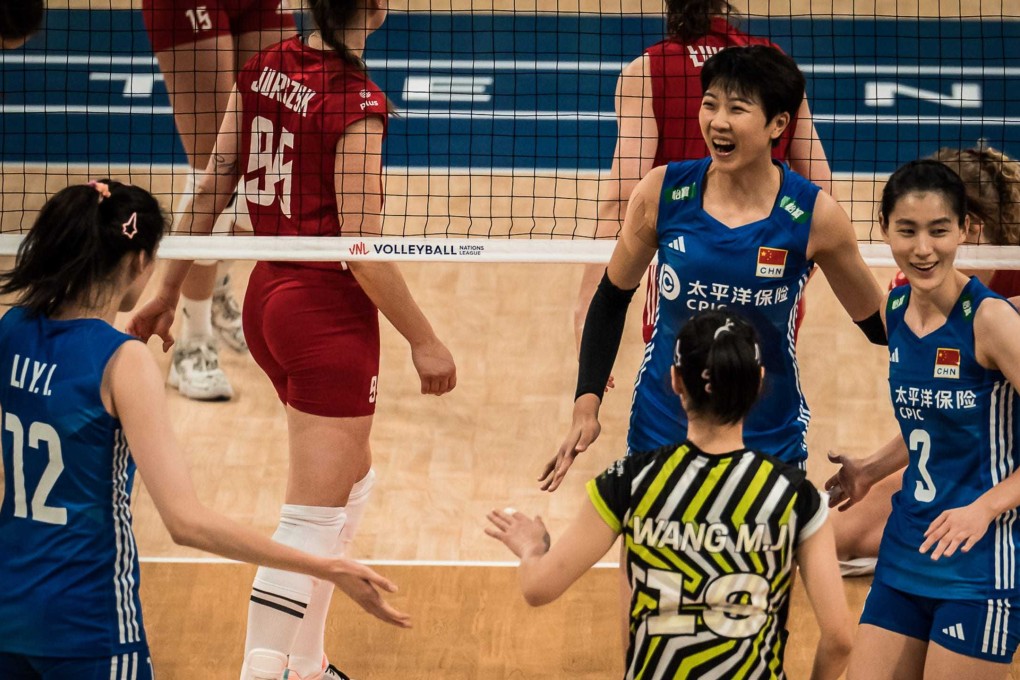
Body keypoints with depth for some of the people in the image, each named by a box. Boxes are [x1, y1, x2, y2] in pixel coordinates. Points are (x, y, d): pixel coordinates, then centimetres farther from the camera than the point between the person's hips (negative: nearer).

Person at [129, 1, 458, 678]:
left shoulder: (264, 69, 2)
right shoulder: (357, 102, -19)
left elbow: (212, 190, 7)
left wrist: (169, 292, 17)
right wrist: (423, 340, -9)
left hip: (268, 294, 9)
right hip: (330, 312, -9)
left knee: (353, 478, 25)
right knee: (313, 519, -3)